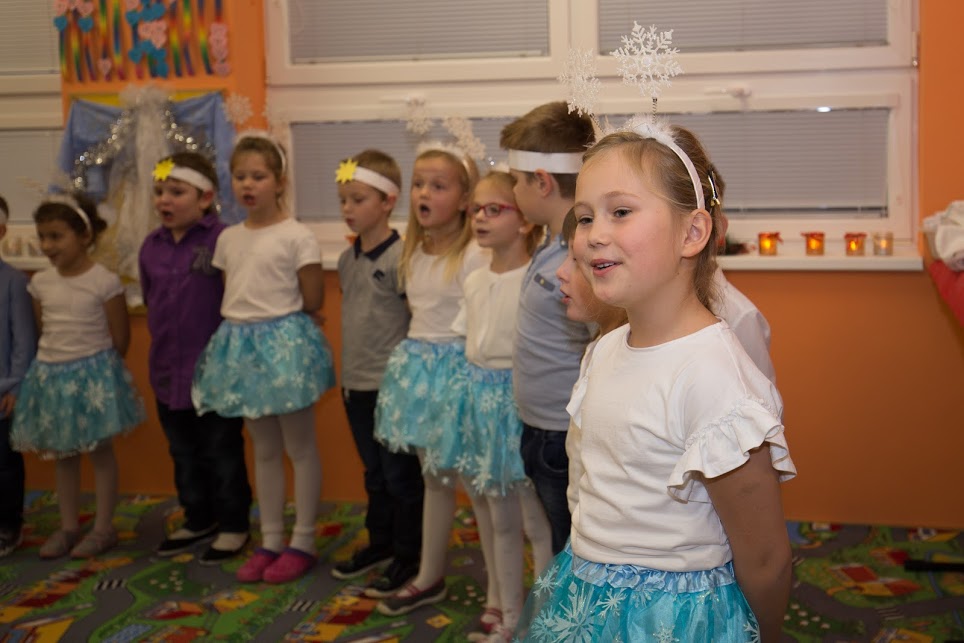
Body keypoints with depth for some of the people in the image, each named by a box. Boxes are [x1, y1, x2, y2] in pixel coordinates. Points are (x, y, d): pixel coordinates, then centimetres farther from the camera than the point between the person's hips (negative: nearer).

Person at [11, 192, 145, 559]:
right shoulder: (40, 283, 1)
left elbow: (120, 339, -8)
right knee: (63, 455, 13)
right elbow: (42, 332, 12)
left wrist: (97, 367, 0)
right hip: (51, 375, 5)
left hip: (93, 374, -5)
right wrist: (56, 361, 7)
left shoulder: (104, 282, -14)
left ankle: (103, 528, 14)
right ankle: (68, 527, 24)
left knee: (100, 450, 5)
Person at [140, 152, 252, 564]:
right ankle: (198, 520, 36)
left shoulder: (222, 240, -16)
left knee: (223, 453, 7)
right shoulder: (151, 247, 4)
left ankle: (233, 526, 22)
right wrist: (167, 339, 11)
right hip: (167, 371, 7)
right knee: (184, 454, 19)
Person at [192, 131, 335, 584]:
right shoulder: (228, 238, 8)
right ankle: (270, 541, 24)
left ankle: (302, 543, 14)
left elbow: (312, 301, -9)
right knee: (264, 449, 14)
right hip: (240, 346, 7)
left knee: (299, 447, 4)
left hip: (285, 343, -6)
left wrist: (274, 314, -1)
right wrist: (250, 320, 2)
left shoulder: (297, 237, -10)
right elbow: (229, 296, 15)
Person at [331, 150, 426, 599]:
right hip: (356, 382, 7)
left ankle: (408, 556, 16)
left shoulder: (400, 256, -15)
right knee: (374, 473, 20)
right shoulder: (347, 259, 8)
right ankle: (380, 543, 34)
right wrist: (348, 371, 14)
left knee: (400, 475, 4)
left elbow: (419, 320, -13)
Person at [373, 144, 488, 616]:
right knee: (433, 475, 18)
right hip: (418, 365, 7)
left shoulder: (474, 256, -15)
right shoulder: (414, 253, 8)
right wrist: (413, 361, 13)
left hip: (458, 368, -7)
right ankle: (429, 578, 32)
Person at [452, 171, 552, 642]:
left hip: (520, 401, -8)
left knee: (539, 520, 3)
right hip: (480, 400, 8)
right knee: (496, 518, 18)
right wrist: (471, 400, 14)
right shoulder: (475, 281, 8)